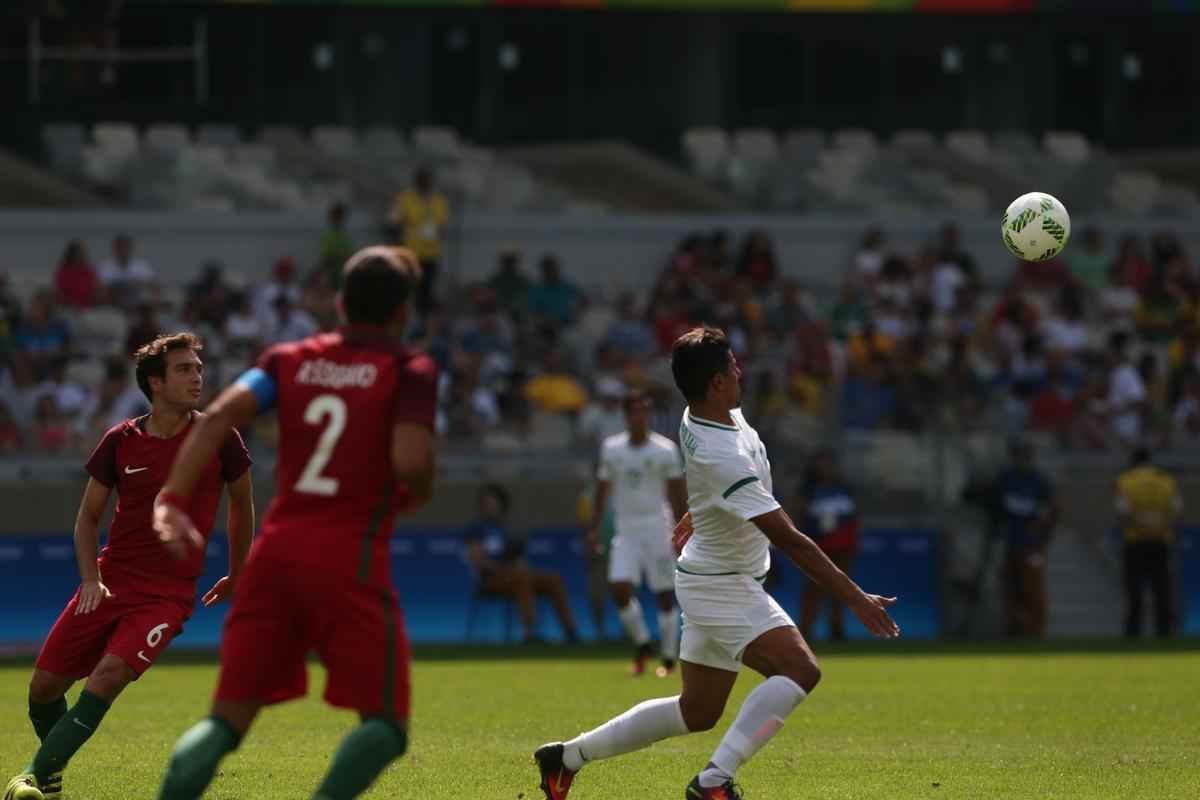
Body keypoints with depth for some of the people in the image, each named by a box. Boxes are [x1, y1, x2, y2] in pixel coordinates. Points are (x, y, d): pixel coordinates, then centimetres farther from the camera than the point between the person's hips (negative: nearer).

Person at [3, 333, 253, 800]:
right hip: (111, 581, 3)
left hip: (170, 592, -3)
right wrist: (91, 579, -6)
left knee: (107, 678, -25)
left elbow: (242, 503, 13)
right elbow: (88, 517, 9)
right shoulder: (121, 441, 0)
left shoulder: (218, 437, -4)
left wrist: (237, 576, 19)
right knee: (44, 686, 2)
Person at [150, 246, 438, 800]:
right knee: (385, 724, 3)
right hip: (350, 560, -4)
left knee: (228, 718, 6)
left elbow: (220, 415, -3)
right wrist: (418, 496, 10)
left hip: (277, 550, 4)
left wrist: (172, 499, -10)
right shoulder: (411, 372, 2)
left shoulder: (290, 360, 14)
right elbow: (410, 462, -14)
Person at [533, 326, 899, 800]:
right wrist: (855, 598, -30)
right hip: (721, 587, -10)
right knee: (800, 668, -26)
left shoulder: (697, 419, -3)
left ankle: (569, 756, 27)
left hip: (708, 579, 10)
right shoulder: (724, 458, -32)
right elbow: (788, 539, -32)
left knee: (697, 712, 17)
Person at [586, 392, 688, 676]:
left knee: (665, 593, -1)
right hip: (626, 529, 2)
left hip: (657, 527, -2)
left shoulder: (665, 450, -3)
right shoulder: (611, 448, 5)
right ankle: (641, 644, 9)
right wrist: (594, 528, 8)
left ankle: (669, 657, 10)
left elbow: (678, 495, -2)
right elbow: (603, 490, 13)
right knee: (619, 587, -12)